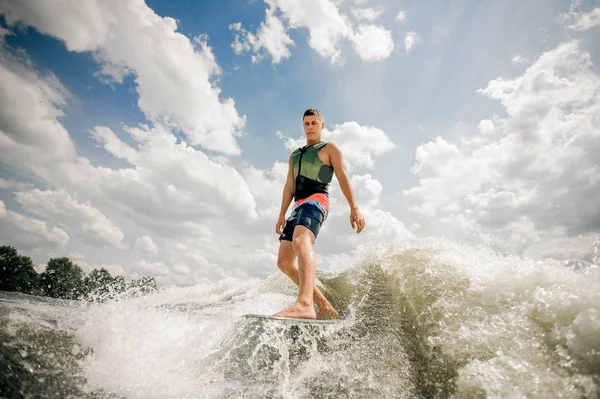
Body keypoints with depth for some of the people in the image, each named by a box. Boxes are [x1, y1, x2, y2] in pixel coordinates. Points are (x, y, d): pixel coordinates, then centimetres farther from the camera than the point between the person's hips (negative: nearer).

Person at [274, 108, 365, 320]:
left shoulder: (330, 148, 12)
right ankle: (325, 307, 1)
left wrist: (354, 208, -14)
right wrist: (282, 215, 11)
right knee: (284, 261, -2)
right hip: (298, 206, 8)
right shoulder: (294, 155, 29)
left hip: (316, 201, -7)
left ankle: (305, 304, -51)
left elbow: (343, 178, -1)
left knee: (301, 242, -36)